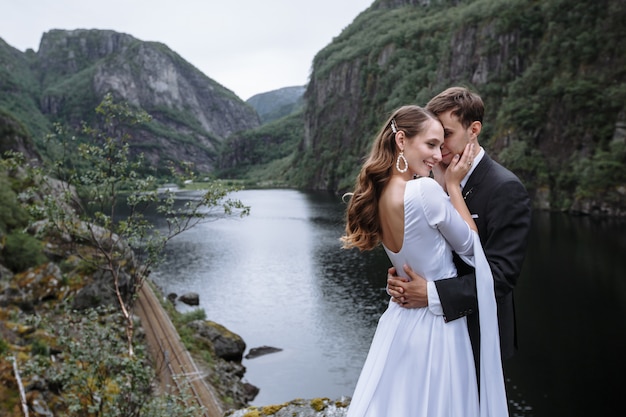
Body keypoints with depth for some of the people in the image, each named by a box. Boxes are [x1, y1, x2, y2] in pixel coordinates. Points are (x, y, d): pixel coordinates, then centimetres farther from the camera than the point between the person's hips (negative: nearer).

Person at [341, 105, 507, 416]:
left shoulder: (377, 195, -2)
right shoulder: (425, 189, -25)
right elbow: (469, 246, -10)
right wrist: (453, 185, -6)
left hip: (398, 321, 7)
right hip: (436, 326, -7)